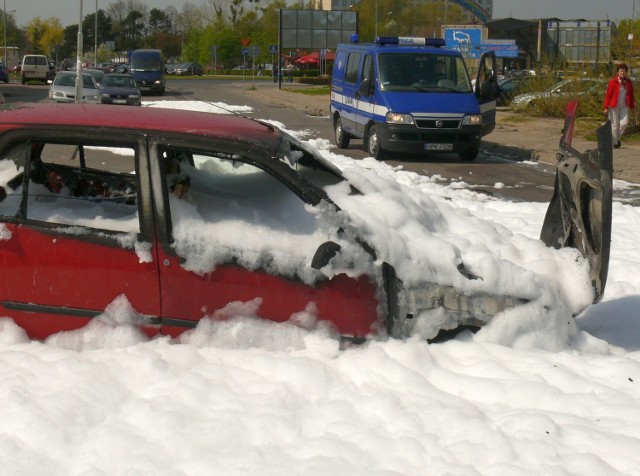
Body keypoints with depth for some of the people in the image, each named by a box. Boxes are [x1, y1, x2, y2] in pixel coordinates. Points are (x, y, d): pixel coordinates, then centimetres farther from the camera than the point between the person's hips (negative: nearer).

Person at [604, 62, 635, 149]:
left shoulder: (628, 82, 6)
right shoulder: (613, 81, -8)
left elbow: (631, 95, 13)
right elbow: (608, 94, -8)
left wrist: (632, 106, 11)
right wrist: (606, 107, -11)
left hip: (624, 106, 4)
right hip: (614, 106, -4)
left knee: (624, 122, -7)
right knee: (614, 124, 1)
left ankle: (617, 138, 17)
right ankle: (615, 142, 14)